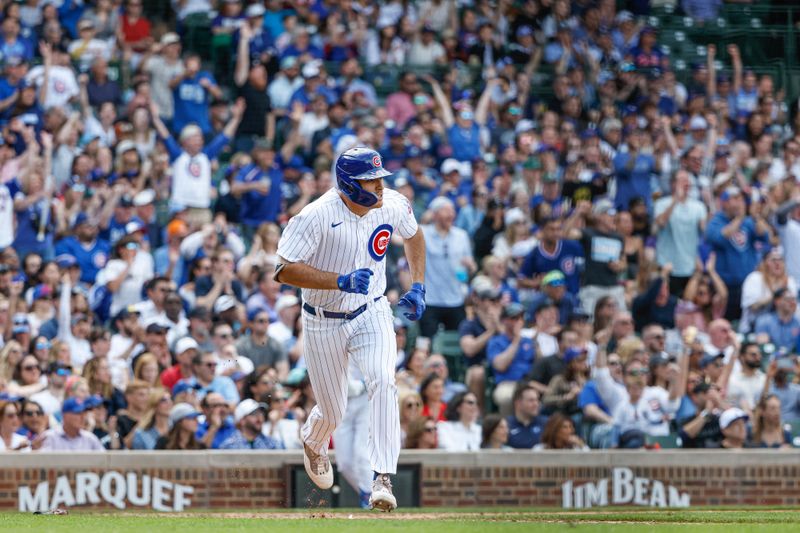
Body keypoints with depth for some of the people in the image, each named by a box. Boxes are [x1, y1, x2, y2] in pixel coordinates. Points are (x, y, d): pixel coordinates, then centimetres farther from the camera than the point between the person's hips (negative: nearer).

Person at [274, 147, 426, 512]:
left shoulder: (392, 205, -9)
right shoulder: (317, 216, -24)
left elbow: (413, 235, 14)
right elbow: (284, 270, -27)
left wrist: (418, 286, 5)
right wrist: (342, 282, -36)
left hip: (372, 315, 2)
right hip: (323, 324, -2)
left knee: (382, 380, -26)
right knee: (332, 413, 10)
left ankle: (382, 480, -27)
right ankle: (313, 444, 49)